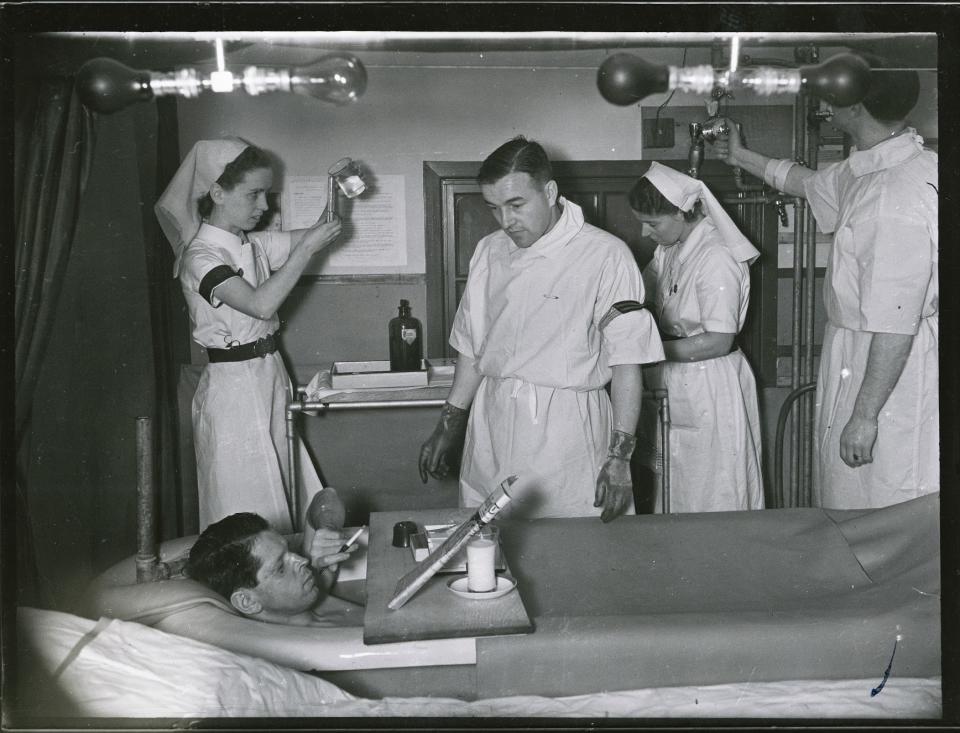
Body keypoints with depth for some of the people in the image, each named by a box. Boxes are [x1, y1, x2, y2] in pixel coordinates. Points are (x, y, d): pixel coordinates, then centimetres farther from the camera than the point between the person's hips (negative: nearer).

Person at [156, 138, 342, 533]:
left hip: (270, 376, 7)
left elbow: (323, 232, 9)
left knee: (275, 492, 14)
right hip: (233, 386, -7)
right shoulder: (200, 255, -15)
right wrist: (307, 248, -26)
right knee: (247, 513, 1)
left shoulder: (257, 244, 6)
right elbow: (260, 303, -28)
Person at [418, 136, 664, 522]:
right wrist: (449, 424, 16)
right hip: (491, 428, 5)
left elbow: (626, 363, -9)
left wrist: (620, 455, -12)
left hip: (567, 429, -4)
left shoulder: (605, 255, -9)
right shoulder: (489, 252, 9)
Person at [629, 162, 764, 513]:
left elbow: (719, 341, -22)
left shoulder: (717, 257, -20)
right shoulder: (669, 250, 6)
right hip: (674, 385, 8)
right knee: (676, 493, 16)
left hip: (708, 388, -8)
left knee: (711, 498, 5)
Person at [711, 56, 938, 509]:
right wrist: (740, 156, 43)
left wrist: (865, 415, -22)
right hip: (851, 353, 10)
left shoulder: (901, 195, -25)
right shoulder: (865, 171, 7)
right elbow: (810, 183, 30)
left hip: (890, 375, -10)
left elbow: (895, 324, -26)